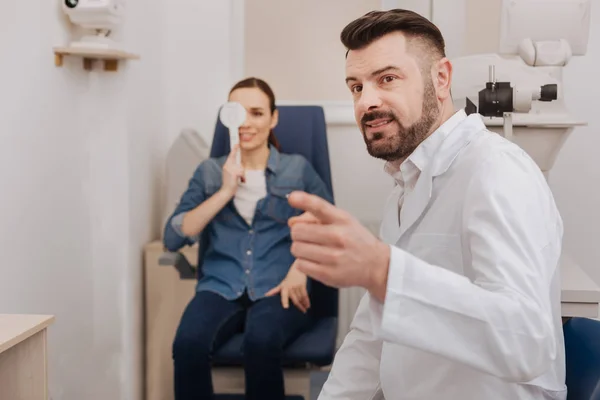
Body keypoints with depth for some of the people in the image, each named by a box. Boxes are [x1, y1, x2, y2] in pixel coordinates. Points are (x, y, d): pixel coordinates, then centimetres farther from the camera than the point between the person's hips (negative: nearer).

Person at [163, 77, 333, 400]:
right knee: (188, 343, -33)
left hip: (278, 291, -1)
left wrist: (300, 269, -9)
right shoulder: (209, 172, 15)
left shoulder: (298, 169, 13)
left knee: (260, 342, -36)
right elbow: (172, 238, 3)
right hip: (221, 288, 1)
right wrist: (225, 191, -3)